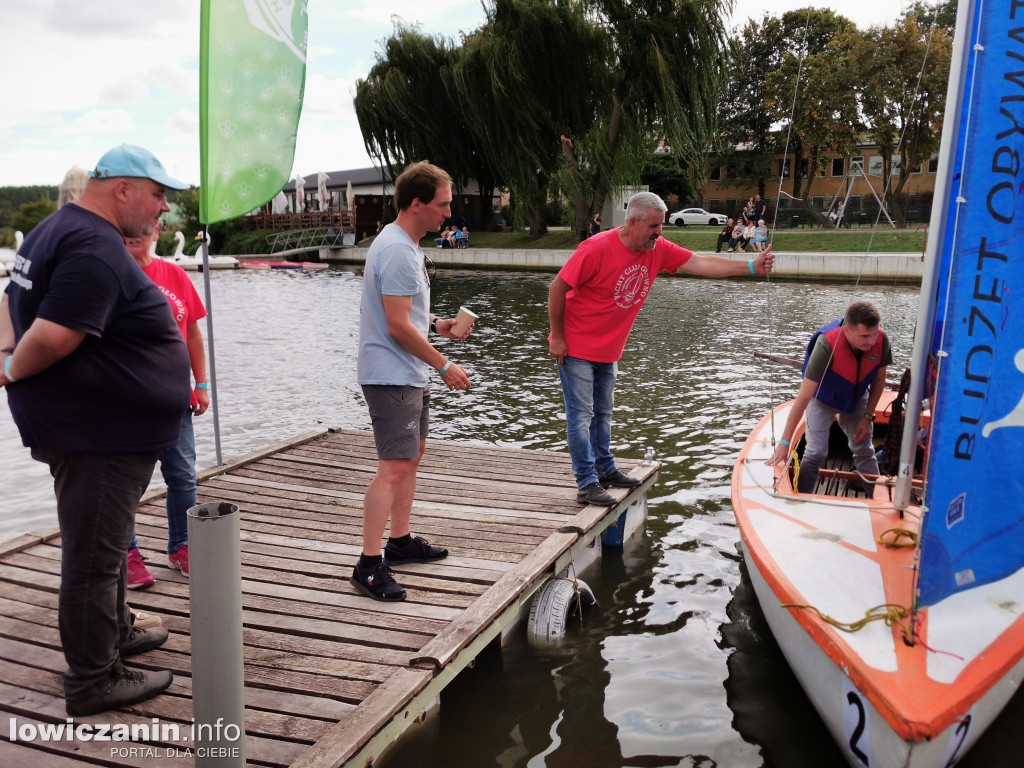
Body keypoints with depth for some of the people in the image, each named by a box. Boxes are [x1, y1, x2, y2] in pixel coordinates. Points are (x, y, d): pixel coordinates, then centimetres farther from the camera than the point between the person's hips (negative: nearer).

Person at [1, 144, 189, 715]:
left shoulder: (59, 229, 14)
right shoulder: (97, 250, -22)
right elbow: (53, 336, -30)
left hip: (107, 428, 11)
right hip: (99, 434, -11)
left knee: (106, 540, 24)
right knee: (94, 556, 0)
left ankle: (115, 632, 42)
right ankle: (93, 681, 13)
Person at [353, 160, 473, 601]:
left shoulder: (400, 244, 15)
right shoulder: (399, 252, -20)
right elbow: (398, 326, -22)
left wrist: (436, 325, 14)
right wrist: (443, 366, -16)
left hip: (409, 375, 11)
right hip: (392, 376, -11)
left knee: (412, 455, 18)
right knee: (395, 467, -13)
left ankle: (400, 542, 29)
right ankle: (369, 567, -9)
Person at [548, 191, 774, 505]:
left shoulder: (658, 249, -4)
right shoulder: (597, 249, -23)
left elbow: (701, 264, -7)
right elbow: (557, 288, -18)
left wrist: (751, 266, -16)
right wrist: (557, 337, -13)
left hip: (608, 350, 7)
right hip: (576, 348, -7)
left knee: (602, 413, 18)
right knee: (581, 415, -3)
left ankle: (605, 469, 31)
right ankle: (586, 484, 2)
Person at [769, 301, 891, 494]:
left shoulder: (881, 340, -28)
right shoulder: (827, 344, -40)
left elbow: (879, 379, -6)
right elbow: (804, 396, -38)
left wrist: (868, 417, -6)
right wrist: (784, 442, -37)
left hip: (856, 398, 4)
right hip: (823, 397, -4)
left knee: (864, 451, 10)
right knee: (816, 452, -11)